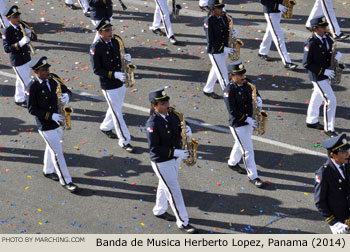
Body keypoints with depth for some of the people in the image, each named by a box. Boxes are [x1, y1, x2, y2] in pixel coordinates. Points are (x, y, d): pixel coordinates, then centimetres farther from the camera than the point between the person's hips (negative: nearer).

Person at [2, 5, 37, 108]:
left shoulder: (22, 25, -1)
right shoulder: (8, 31, -20)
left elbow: (35, 38, 4)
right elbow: (7, 49, -24)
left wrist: (30, 33, -18)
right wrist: (20, 43, -34)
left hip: (27, 58, 7)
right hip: (17, 62, -7)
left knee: (20, 80, 22)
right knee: (27, 83, -1)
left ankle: (19, 100, 38)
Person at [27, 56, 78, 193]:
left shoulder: (53, 79, -2)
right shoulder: (33, 86, -19)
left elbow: (65, 89, 9)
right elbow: (32, 109, -18)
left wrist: (66, 95, -16)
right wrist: (50, 116, -24)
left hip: (57, 121, 6)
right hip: (45, 125, -6)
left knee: (52, 147, 23)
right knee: (58, 152, -3)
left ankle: (48, 171, 44)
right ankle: (66, 181, 5)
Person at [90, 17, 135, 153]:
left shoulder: (117, 40, -2)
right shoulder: (95, 48, -20)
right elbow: (96, 70, -18)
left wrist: (127, 57, -11)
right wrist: (114, 74, -26)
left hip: (121, 82, 6)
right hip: (108, 85, -6)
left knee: (116, 107, 23)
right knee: (117, 113, -1)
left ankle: (105, 127, 47)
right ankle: (124, 141, 9)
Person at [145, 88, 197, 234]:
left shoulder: (172, 114, -5)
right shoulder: (152, 123, -26)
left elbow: (180, 125, 13)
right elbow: (154, 148, -25)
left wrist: (186, 129, -12)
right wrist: (174, 152, -29)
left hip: (176, 157, 7)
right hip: (162, 163, -7)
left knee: (165, 186, 25)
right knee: (174, 191, -1)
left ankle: (159, 211, 47)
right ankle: (183, 223, 10)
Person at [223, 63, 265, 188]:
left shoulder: (246, 84, -2)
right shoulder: (229, 90, -23)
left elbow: (253, 92, 15)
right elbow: (232, 111, -24)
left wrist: (258, 98, -9)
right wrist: (247, 119, -24)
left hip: (249, 120, 8)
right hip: (238, 124, -7)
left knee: (240, 144, 26)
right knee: (248, 149, -3)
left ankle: (233, 163, 50)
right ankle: (253, 176, 7)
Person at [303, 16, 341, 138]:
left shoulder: (327, 37, -1)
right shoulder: (311, 43, -24)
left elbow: (332, 49, 15)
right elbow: (306, 64, -22)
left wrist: (337, 54, -10)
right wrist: (323, 71, -23)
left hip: (327, 72, 8)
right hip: (317, 76, -8)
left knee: (318, 96, 23)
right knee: (330, 100, -9)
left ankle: (311, 121, 41)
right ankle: (329, 128, 3)